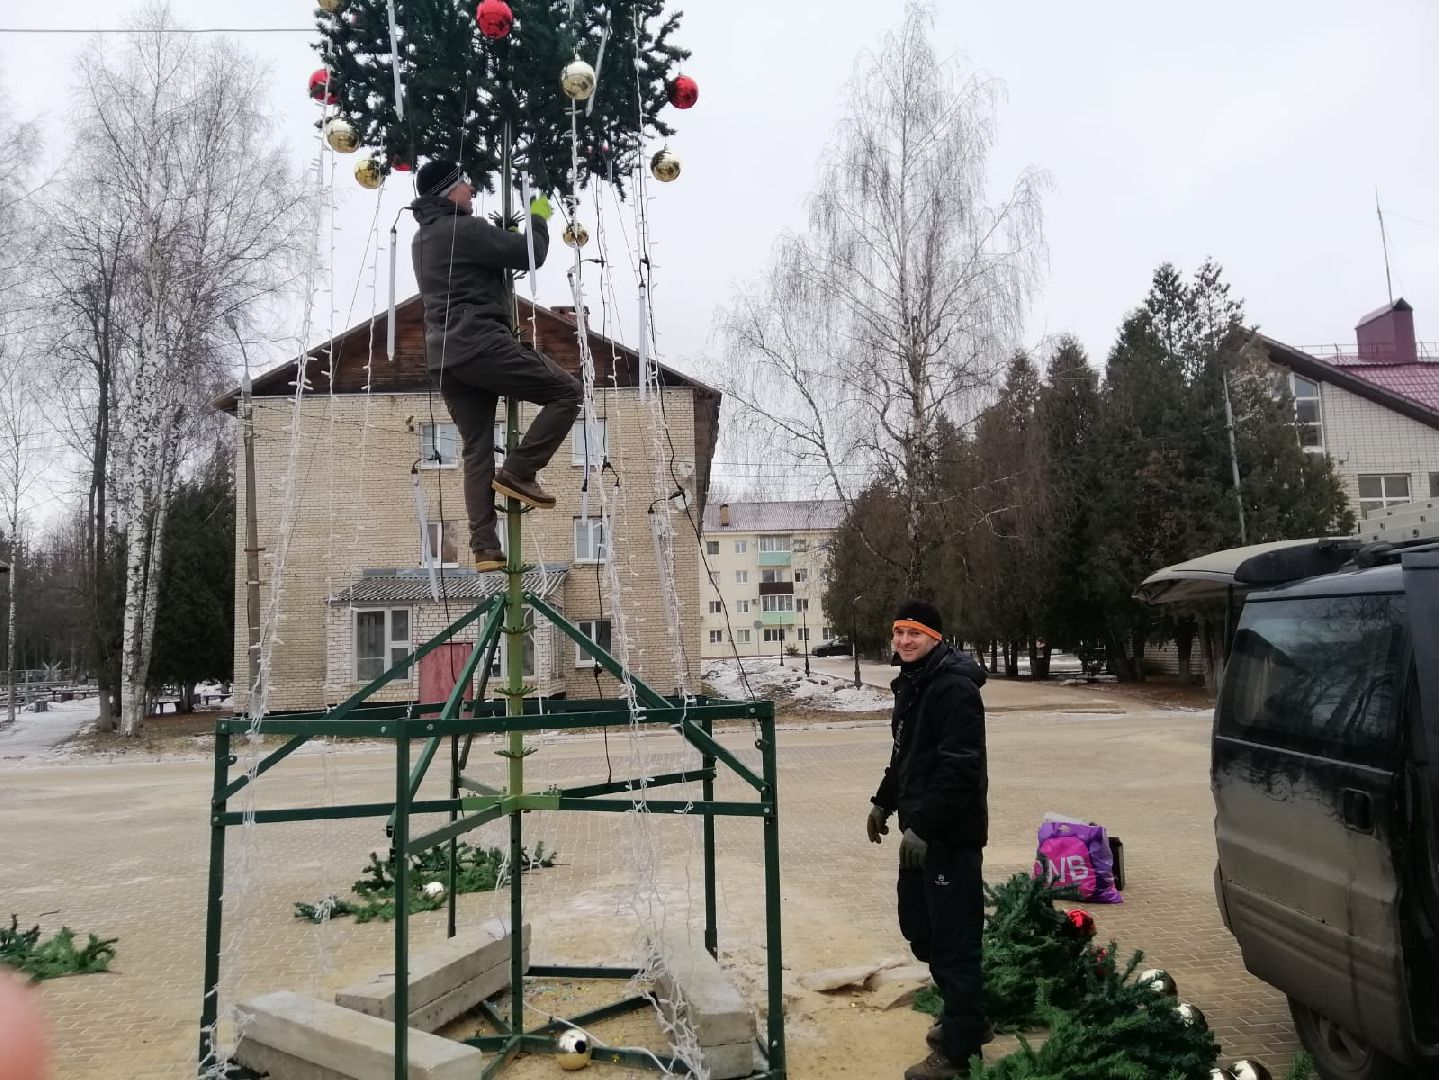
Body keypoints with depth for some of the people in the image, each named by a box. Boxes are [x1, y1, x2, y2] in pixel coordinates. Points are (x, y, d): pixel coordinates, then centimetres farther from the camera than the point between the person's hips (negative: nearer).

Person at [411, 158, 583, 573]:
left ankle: (485, 547, 1)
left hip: (443, 354, 9)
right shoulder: (464, 229, -7)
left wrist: (514, 225, 34)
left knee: (476, 449, 7)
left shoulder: (423, 237, 21)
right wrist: (538, 218, 11)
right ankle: (518, 471, -6)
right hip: (480, 343, -9)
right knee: (566, 390, -1)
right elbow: (530, 254, -7)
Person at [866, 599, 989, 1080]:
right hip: (919, 829, 10)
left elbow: (959, 766, -25)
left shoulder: (953, 687, -18)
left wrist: (924, 826, -25)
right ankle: (967, 1018, 37)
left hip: (949, 834, -10)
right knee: (919, 927, 19)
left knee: (953, 939, 0)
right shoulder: (911, 683, 13)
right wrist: (884, 802, 22)